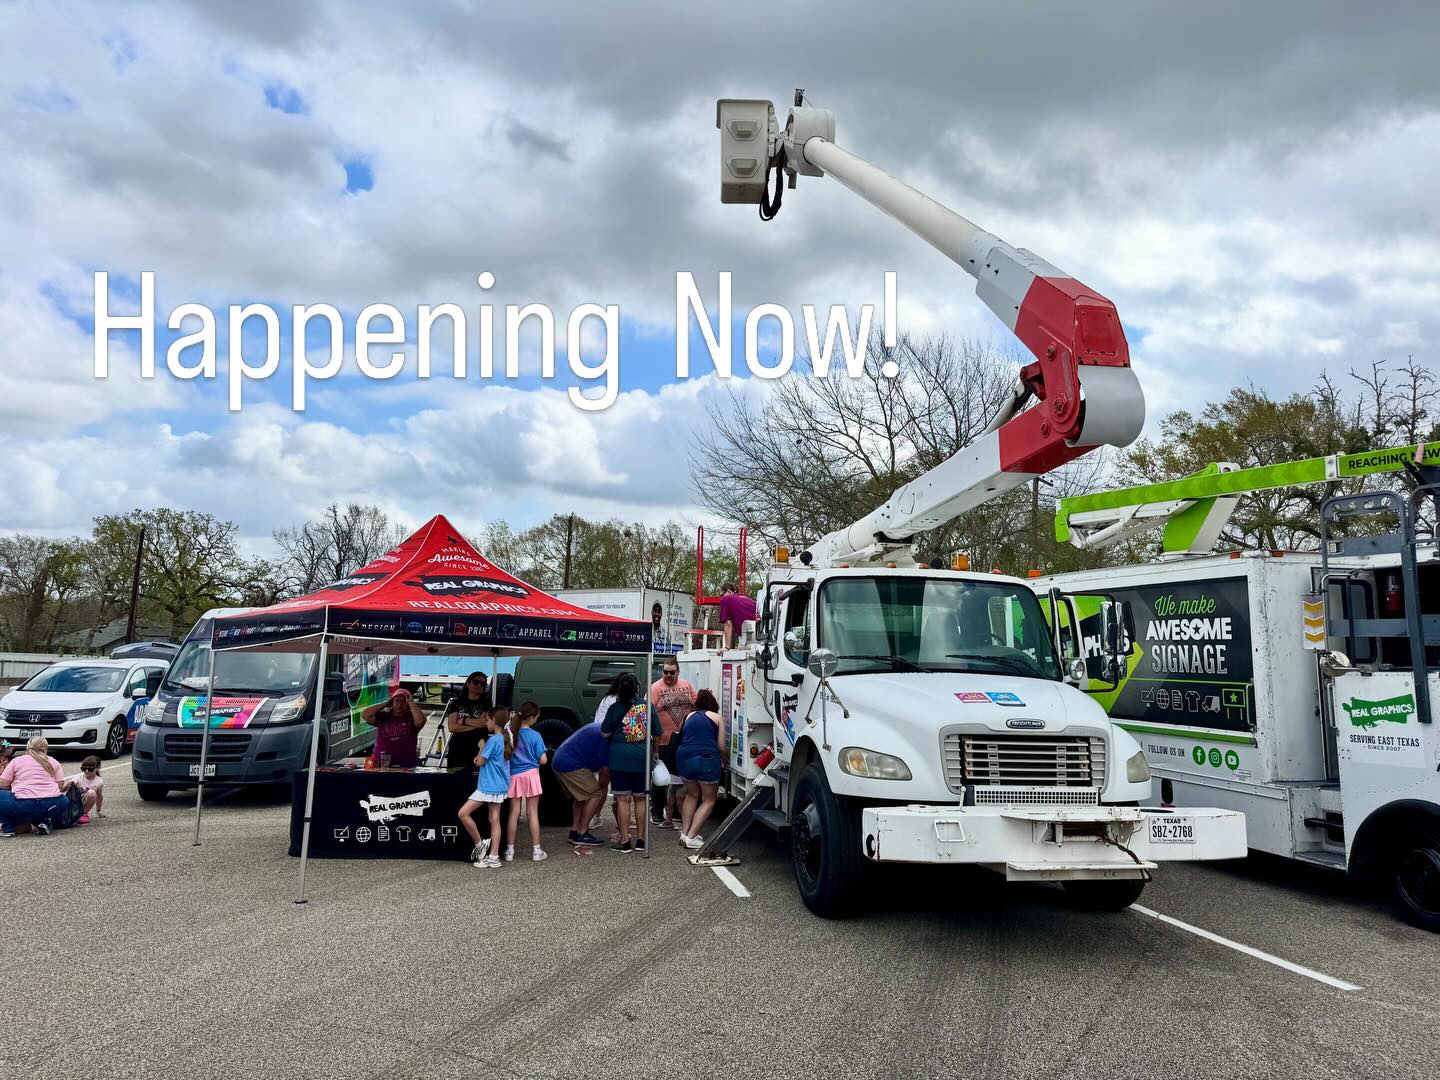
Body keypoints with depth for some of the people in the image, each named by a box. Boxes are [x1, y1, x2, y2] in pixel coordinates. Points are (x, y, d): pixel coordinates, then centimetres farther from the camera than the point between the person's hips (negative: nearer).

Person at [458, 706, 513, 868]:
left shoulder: (493, 740, -18)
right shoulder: (507, 739, 9)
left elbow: (480, 762, -12)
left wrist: (481, 747, 3)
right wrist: (482, 757, 9)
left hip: (488, 786, -9)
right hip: (500, 786, 9)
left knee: (463, 813, -4)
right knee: (495, 819, 9)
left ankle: (479, 843, 2)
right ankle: (494, 857, 10)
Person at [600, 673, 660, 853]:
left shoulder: (615, 708, -7)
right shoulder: (648, 706, -1)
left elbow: (605, 733, -2)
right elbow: (657, 733, 6)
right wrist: (655, 750, 23)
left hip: (620, 759, -2)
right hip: (642, 759, 2)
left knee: (623, 799, 4)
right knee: (640, 799, 12)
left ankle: (624, 841, 6)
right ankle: (640, 840, 17)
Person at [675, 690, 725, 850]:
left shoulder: (689, 716, 21)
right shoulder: (716, 717, 10)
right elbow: (721, 747, 8)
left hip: (684, 758, 4)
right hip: (706, 759, -4)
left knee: (692, 795, 27)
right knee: (709, 800, 11)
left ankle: (684, 832, 21)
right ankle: (691, 837, 1)